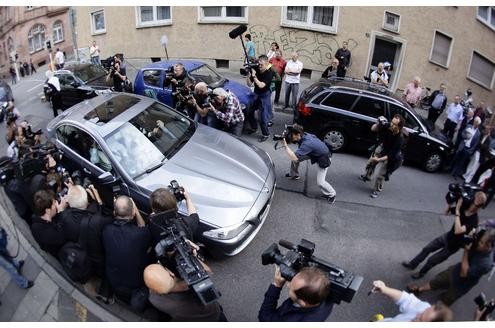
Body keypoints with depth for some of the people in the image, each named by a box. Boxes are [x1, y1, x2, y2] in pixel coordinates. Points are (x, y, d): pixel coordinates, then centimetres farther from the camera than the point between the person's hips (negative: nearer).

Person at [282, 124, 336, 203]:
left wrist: (285, 146, -40)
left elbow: (294, 157, -44)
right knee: (295, 157, 4)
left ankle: (331, 194, 17)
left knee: (320, 182, -10)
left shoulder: (306, 143, -41)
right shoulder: (303, 135, -18)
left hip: (323, 158, -8)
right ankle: (294, 175, 30)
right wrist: (284, 138, -24)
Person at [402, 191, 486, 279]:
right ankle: (412, 264, 40)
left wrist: (457, 211, -44)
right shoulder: (464, 207, -17)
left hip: (452, 245, -6)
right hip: (447, 236, 6)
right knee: (426, 249, 18)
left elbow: (458, 231, -49)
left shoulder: (473, 220, -35)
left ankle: (421, 273, 41)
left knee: (432, 260, 12)